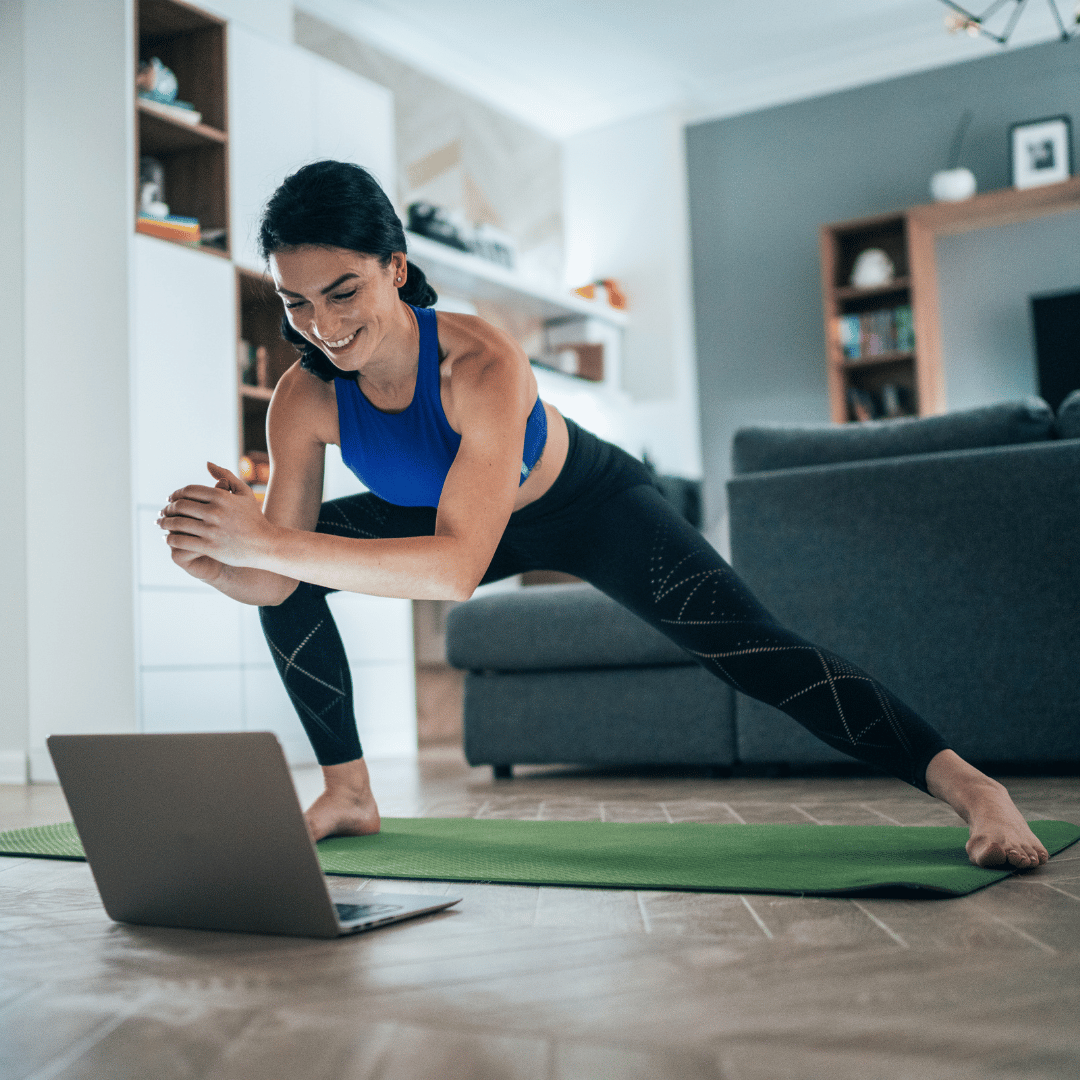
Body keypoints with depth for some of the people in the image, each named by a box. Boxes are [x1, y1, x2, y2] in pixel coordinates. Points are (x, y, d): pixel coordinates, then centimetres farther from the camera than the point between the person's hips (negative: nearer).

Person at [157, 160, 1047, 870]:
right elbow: (274, 580, -20)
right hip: (456, 514, 6)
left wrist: (274, 544, -55)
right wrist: (208, 556, -42)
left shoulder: (481, 364, -40)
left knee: (754, 651, -21)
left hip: (591, 506, -5)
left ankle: (972, 789, -17)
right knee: (293, 580, -4)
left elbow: (457, 568, -49)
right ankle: (347, 795, 10)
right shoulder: (305, 401, -24)